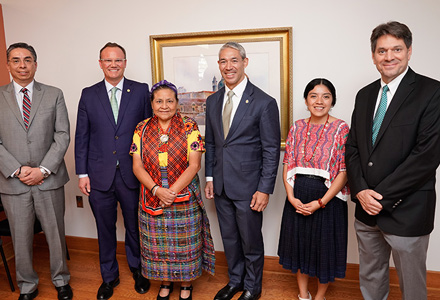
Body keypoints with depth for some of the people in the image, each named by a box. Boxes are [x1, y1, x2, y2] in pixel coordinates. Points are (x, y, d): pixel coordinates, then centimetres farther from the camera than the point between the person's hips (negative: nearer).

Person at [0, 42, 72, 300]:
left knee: (56, 234, 12)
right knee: (21, 239, 13)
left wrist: (43, 170, -12)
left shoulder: (54, 95, 3)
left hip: (49, 180, 0)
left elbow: (63, 135, -3)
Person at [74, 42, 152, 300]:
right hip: (100, 177, 2)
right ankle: (109, 276, 36)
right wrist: (82, 173, 0)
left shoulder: (141, 91, 0)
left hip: (132, 175, -1)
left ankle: (137, 269, 39)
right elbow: (81, 137, 4)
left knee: (134, 227, 15)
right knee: (105, 230, 15)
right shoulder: (89, 95, 4)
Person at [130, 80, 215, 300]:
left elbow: (194, 165, -11)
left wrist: (172, 191, -18)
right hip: (152, 199, 3)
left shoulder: (189, 127, -6)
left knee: (185, 245, 10)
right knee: (157, 245, 15)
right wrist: (157, 190, -16)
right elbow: (137, 166, -2)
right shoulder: (142, 129, 2)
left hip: (184, 199, -2)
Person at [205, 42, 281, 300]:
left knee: (251, 241, 12)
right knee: (229, 238, 20)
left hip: (248, 187, -5)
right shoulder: (213, 101, 6)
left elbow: (272, 150, -11)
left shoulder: (264, 103, -12)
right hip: (221, 186, 5)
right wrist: (210, 177, 8)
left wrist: (265, 189, -14)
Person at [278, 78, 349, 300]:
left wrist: (320, 202, -16)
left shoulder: (341, 128, -9)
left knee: (325, 248, 11)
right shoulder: (297, 127, 3)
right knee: (299, 243, 15)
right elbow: (288, 164, 3)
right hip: (297, 198, 4)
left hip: (327, 198, -3)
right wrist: (291, 197, -9)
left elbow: (344, 171, -12)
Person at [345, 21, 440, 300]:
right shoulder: (365, 95, 9)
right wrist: (361, 191, -7)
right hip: (367, 208, 5)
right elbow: (352, 147, 7)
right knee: (370, 277, 21)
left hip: (406, 211, -5)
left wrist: (382, 196, -17)